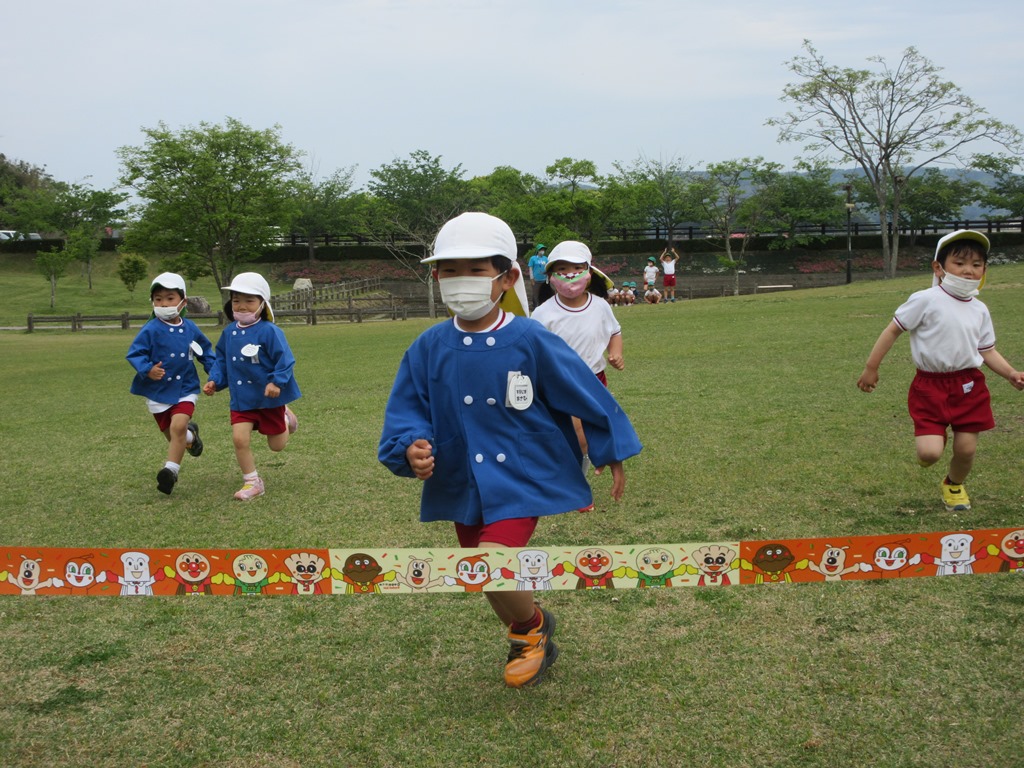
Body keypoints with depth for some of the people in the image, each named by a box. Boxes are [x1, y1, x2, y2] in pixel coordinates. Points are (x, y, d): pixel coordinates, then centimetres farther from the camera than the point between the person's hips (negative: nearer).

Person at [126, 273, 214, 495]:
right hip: (157, 391, 0)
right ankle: (190, 435, 47)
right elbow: (134, 353, -14)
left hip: (185, 388, 0)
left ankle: (171, 469, -13)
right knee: (174, 436, 12)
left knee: (178, 426, -22)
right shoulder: (151, 330, -13)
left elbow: (205, 351, 15)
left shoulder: (190, 329, -1)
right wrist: (147, 369, -32)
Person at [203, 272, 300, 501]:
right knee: (240, 438, -12)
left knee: (276, 445, 11)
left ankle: (285, 418, 44)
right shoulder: (229, 333, 0)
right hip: (242, 398, 4)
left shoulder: (269, 331, -18)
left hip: (269, 397, -4)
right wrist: (215, 381, -1)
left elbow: (285, 360, -18)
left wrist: (277, 382, -30)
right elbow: (221, 360, 12)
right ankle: (252, 482, 5)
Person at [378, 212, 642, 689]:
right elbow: (405, 414, -1)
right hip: (463, 486, 5)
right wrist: (411, 450, -23)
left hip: (522, 479, -4)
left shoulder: (530, 342, -13)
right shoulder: (428, 350, -5)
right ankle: (533, 647, 45)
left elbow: (587, 396, -4)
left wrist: (612, 456, 3)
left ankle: (531, 626, 11)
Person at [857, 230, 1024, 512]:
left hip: (969, 386, 4)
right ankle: (931, 440, 26)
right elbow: (893, 330, -5)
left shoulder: (980, 310, 6)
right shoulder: (926, 300, -10)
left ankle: (953, 484, 38)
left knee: (966, 449, 4)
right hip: (931, 386, -4)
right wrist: (871, 368, -4)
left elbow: (988, 351, 13)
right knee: (930, 454, -14)